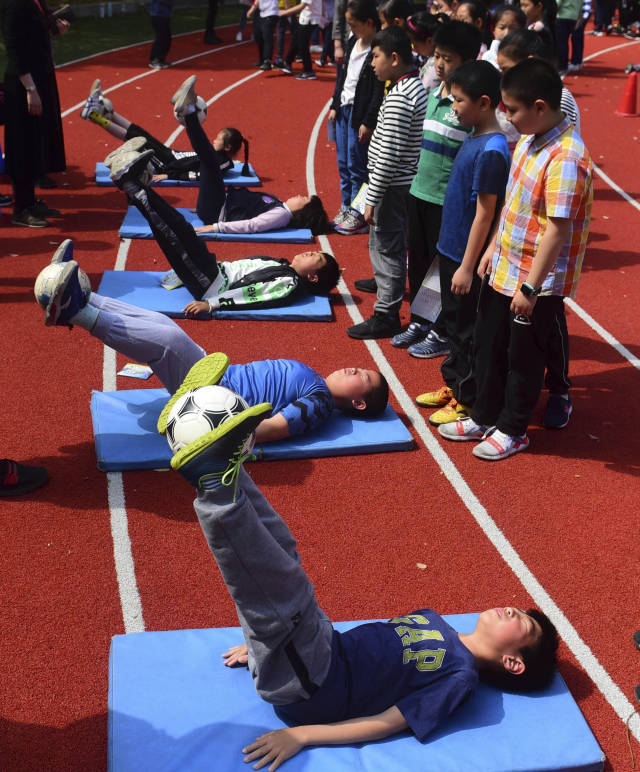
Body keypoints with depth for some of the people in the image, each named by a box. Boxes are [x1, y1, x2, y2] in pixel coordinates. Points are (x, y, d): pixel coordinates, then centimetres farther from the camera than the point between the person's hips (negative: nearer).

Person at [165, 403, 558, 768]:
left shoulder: (460, 677, -5)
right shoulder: (432, 618, 19)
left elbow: (387, 723, -12)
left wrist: (302, 735, -19)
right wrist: (268, 638, 20)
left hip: (305, 690, -8)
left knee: (287, 599, -33)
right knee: (279, 552, 1)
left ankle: (214, 477, -37)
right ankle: (217, 468, -20)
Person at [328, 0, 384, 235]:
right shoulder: (353, 42, 9)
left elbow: (379, 90, -18)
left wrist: (368, 122, -18)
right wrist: (335, 105, 16)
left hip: (360, 113, -8)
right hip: (344, 109, 8)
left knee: (357, 166, -2)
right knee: (343, 164, 14)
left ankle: (359, 216, 6)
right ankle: (346, 209, 26)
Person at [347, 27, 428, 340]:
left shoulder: (398, 97, -21)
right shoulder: (419, 86, 8)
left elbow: (389, 154, -23)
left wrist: (373, 198, -18)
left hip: (392, 185, -9)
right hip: (408, 182, 9)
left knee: (386, 248, -1)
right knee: (396, 247, 22)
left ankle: (385, 315, 7)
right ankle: (389, 293, 38)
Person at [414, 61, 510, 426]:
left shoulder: (491, 151, -22)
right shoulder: (474, 139, 6)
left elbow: (485, 214, -21)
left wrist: (468, 266, -19)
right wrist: (454, 257, 18)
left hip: (468, 257, -9)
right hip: (452, 248, 9)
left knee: (468, 329, 4)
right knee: (454, 321, 20)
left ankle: (469, 401, 17)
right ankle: (453, 385, 35)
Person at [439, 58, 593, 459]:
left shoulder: (566, 160, -26)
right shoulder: (530, 140, 2)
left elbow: (556, 231, -26)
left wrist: (530, 287, -23)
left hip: (538, 283, -8)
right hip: (504, 271, 8)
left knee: (524, 358, 10)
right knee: (490, 346, 20)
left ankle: (513, 430, 29)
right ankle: (484, 418, 37)